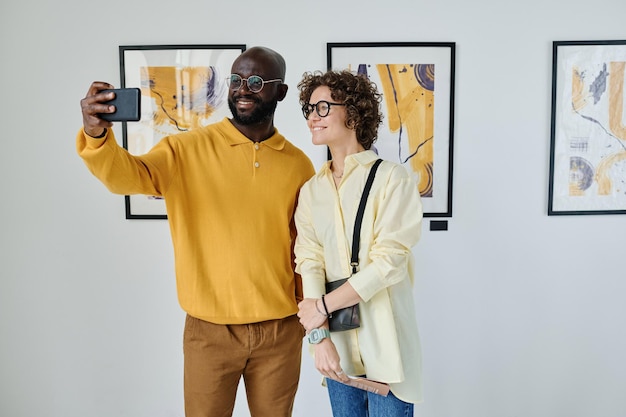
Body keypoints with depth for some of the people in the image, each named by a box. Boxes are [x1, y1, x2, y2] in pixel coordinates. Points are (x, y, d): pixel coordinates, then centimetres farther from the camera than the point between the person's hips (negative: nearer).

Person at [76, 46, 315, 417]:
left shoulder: (298, 163, 0)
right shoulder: (189, 149, -6)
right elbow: (128, 176, -20)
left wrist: (309, 310, 12)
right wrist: (97, 135, -39)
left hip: (279, 330, 2)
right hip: (210, 330, -1)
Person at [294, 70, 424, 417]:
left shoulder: (392, 178, -7)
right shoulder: (311, 190, 7)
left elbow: (389, 261, -14)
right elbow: (309, 263, -1)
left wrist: (323, 306, -11)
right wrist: (319, 334, -11)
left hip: (384, 340, -4)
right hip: (337, 341, 4)